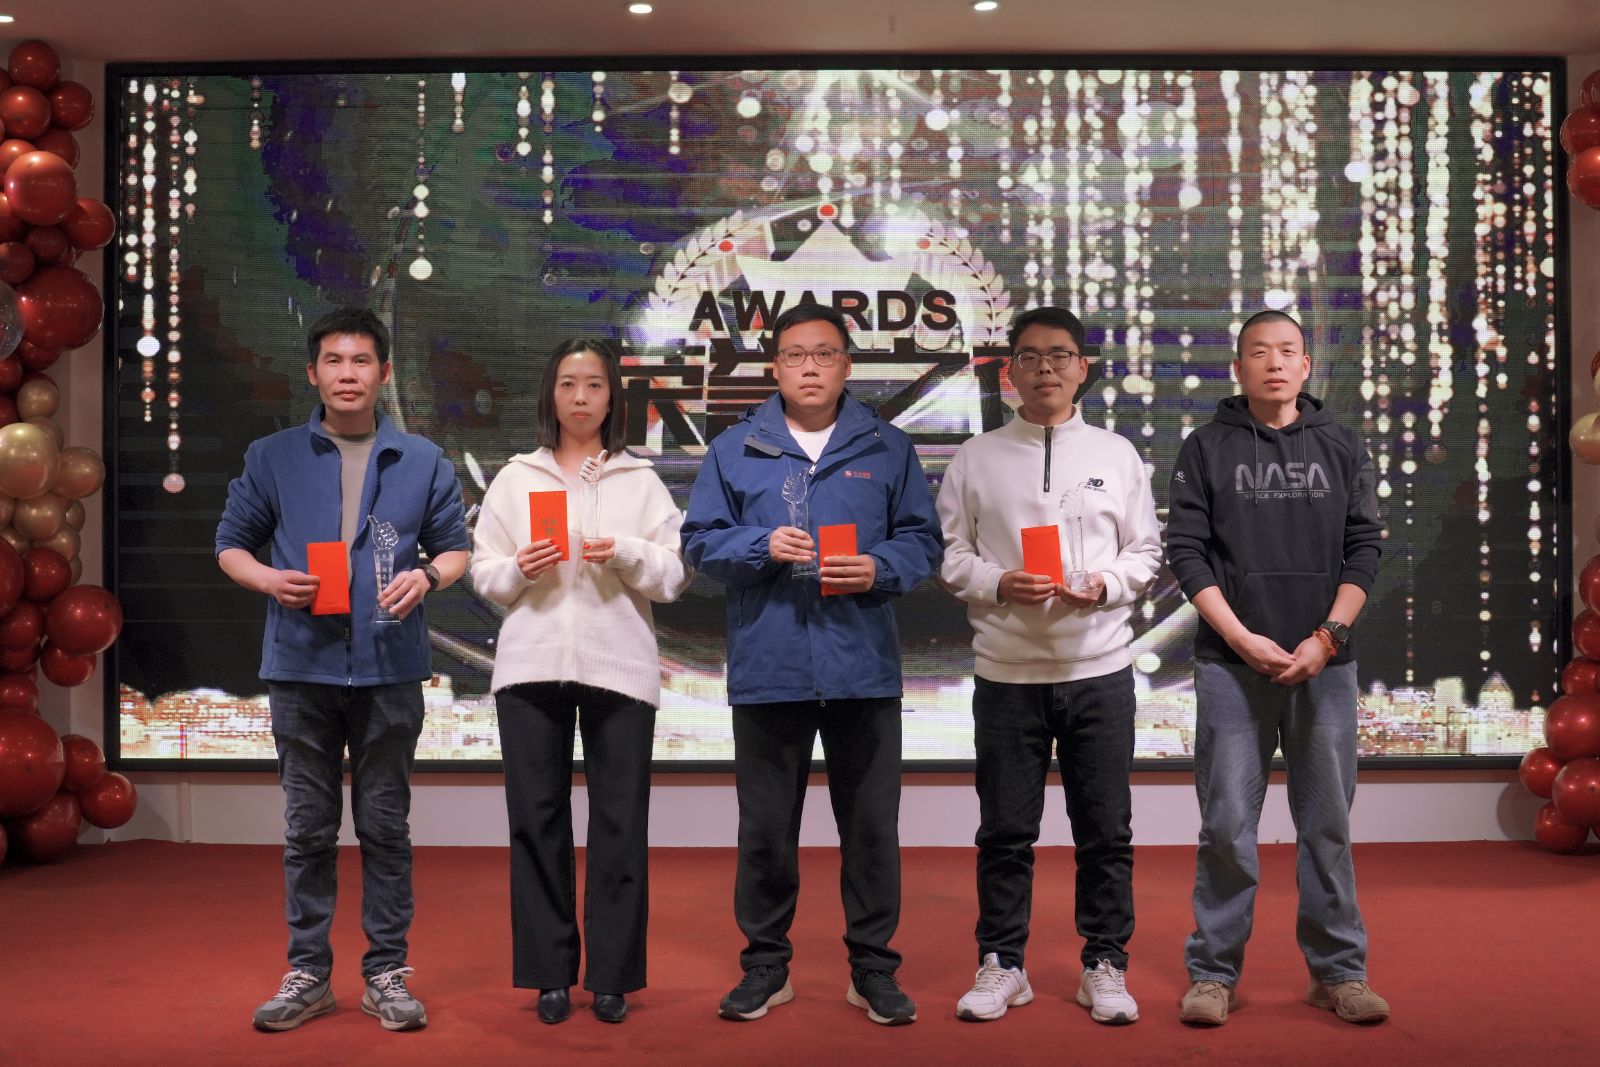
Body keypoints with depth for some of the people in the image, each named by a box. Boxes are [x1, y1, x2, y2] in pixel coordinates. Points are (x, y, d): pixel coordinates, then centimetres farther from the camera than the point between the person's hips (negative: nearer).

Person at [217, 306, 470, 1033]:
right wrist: (268, 579, -12)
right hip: (301, 667, 0)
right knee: (308, 829, 8)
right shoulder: (272, 457, 4)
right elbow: (231, 543, 9)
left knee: (385, 827, 7)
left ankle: (386, 973, 17)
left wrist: (428, 576, -12)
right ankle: (307, 973, 19)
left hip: (389, 670, 0)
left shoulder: (423, 461, 5)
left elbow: (456, 546, 10)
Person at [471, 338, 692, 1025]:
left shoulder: (641, 481, 9)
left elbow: (676, 575, 2)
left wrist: (625, 555, -15)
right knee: (538, 818, 4)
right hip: (531, 665, 1)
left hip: (618, 666, -1)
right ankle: (550, 975, 13)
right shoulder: (515, 479, 12)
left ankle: (611, 978, 10)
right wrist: (519, 569, -12)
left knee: (619, 821, 1)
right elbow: (483, 574, 7)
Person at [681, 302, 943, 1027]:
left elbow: (922, 539, 7)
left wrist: (879, 568, -12)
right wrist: (762, 546, -13)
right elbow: (701, 539, 4)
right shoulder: (735, 449, 7)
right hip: (767, 668, 0)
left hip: (863, 668, 0)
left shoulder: (887, 449, 8)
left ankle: (873, 966, 21)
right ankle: (766, 964, 23)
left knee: (871, 824, 7)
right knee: (766, 827, 9)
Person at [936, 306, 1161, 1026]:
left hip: (1100, 669, 1)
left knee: (1106, 830, 5)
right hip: (1006, 670, 0)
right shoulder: (976, 458, 6)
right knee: (1005, 830, 6)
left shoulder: (1116, 454, 9)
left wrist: (1105, 585, -10)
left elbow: (1146, 552, 9)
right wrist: (999, 583, -13)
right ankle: (1001, 964, 19)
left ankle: (1105, 965, 19)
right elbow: (950, 555, 4)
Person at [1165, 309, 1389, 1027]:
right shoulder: (1207, 449, 4)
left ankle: (1338, 971, 19)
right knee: (1227, 825, 0)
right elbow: (1186, 552, -2)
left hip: (1324, 664, 2)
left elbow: (1364, 549, 5)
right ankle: (1214, 973, 10)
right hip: (1231, 666, -2)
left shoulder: (1341, 449, 10)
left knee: (1328, 824, 7)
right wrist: (1244, 640, -11)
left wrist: (1327, 637, -7)